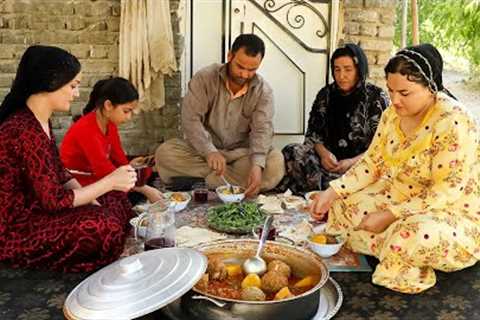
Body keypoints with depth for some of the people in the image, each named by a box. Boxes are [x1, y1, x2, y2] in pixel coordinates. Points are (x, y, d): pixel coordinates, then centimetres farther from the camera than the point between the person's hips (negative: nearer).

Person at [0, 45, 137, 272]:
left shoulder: (41, 122, 5)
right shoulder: (26, 131, -26)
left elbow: (59, 174, 11)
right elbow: (53, 200, -25)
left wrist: (88, 198, -4)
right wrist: (109, 182, -18)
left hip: (36, 208, 10)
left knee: (116, 199, 9)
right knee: (102, 226, -28)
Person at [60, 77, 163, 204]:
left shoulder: (110, 124, 1)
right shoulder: (86, 129, -25)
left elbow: (119, 160, 2)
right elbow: (106, 171, -30)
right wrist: (145, 190, -31)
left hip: (96, 179, 8)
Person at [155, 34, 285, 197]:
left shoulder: (263, 91, -6)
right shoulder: (204, 78, -9)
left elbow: (262, 130, -17)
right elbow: (191, 119, -18)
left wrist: (257, 165, -37)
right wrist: (209, 151, -35)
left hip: (241, 154, 1)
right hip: (203, 151, 0)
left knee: (275, 162, -28)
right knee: (165, 153, -27)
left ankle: (199, 179, -23)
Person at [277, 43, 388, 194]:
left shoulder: (376, 97, -2)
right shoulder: (326, 94, 10)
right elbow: (313, 132, 10)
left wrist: (351, 162, -20)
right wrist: (323, 152, -12)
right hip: (329, 159, 4)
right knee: (291, 152, -22)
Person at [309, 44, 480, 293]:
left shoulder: (454, 123, -25)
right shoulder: (393, 113, -3)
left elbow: (447, 193, -27)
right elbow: (372, 163, 3)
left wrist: (390, 215, -28)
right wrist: (332, 192, -9)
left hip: (452, 213, -7)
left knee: (415, 235, -37)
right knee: (343, 205, -5)